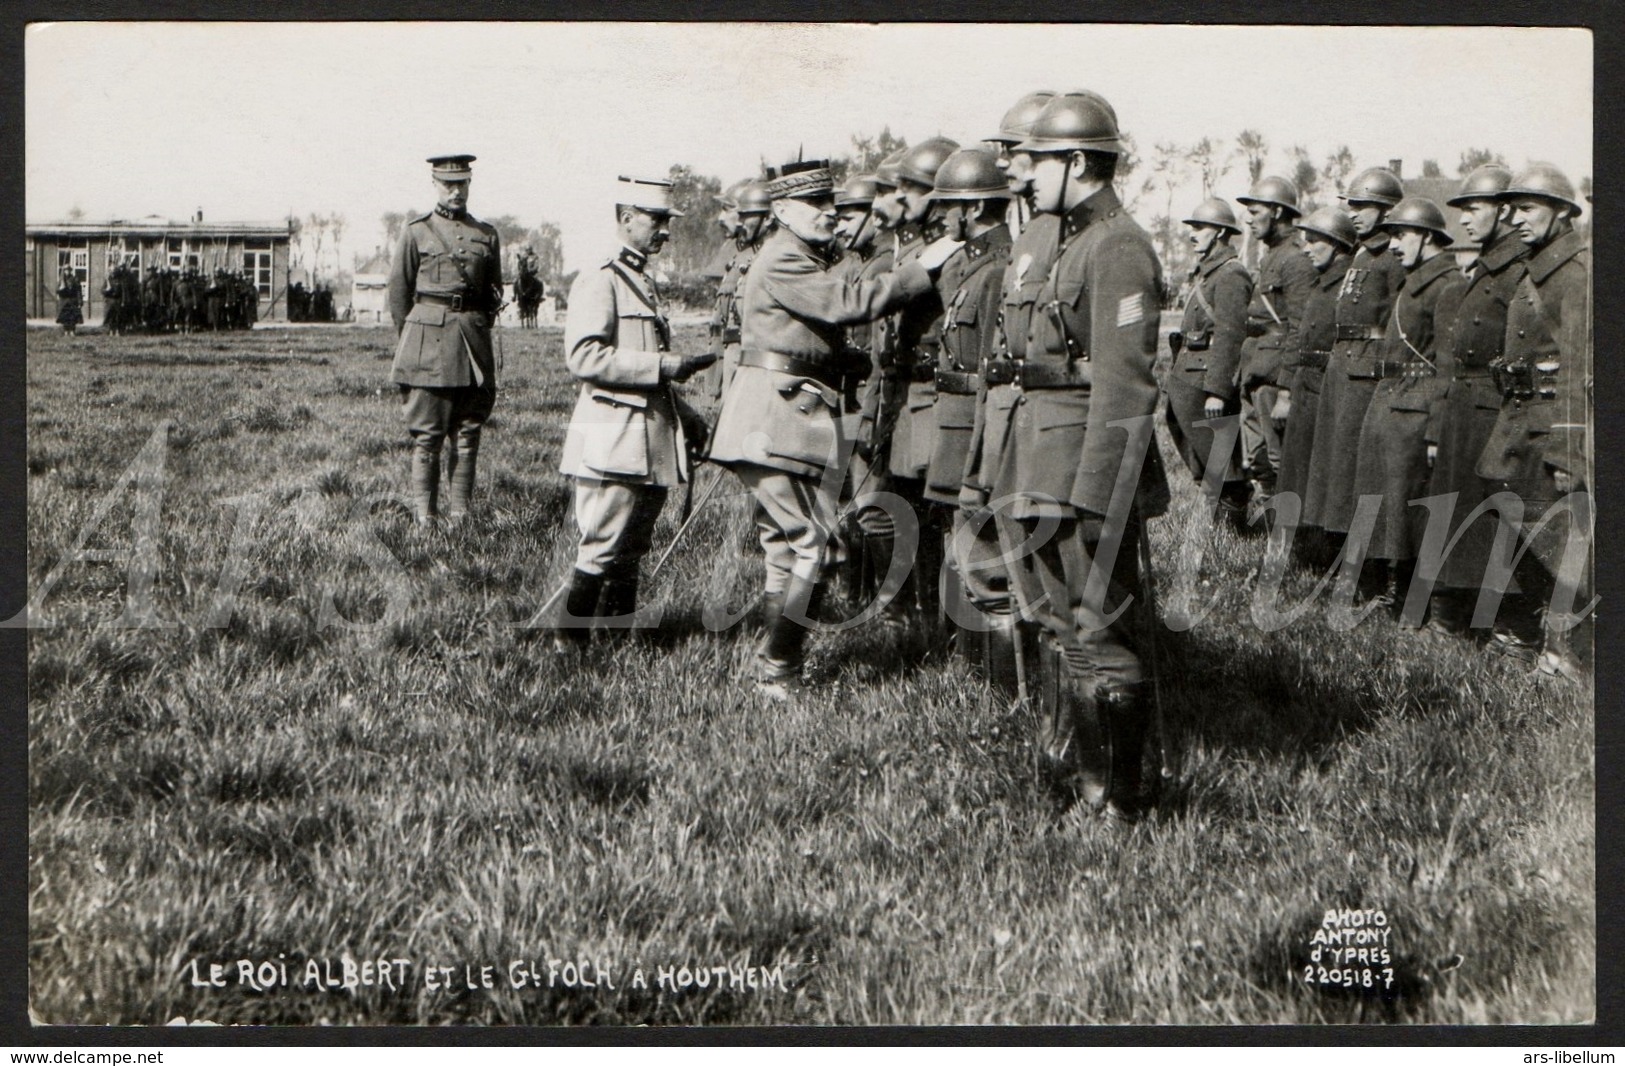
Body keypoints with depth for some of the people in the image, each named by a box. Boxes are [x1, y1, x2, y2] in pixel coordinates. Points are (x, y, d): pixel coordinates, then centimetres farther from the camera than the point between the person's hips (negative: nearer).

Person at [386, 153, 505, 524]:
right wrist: (411, 337, 7)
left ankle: (460, 513, 8)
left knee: (468, 433, 3)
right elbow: (398, 291, 7)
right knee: (427, 435, -4)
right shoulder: (416, 231, 3)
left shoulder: (487, 235, 12)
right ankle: (424, 516, -1)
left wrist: (475, 328, 13)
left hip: (473, 337, 3)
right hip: (427, 338, -3)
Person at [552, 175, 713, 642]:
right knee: (602, 551, -8)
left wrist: (687, 419, 21)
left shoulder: (646, 285, 20)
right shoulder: (599, 281, -8)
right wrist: (664, 366, -22)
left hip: (652, 442, 9)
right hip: (613, 440, -9)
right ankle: (567, 643, 0)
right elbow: (584, 356, -21)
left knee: (630, 554, 12)